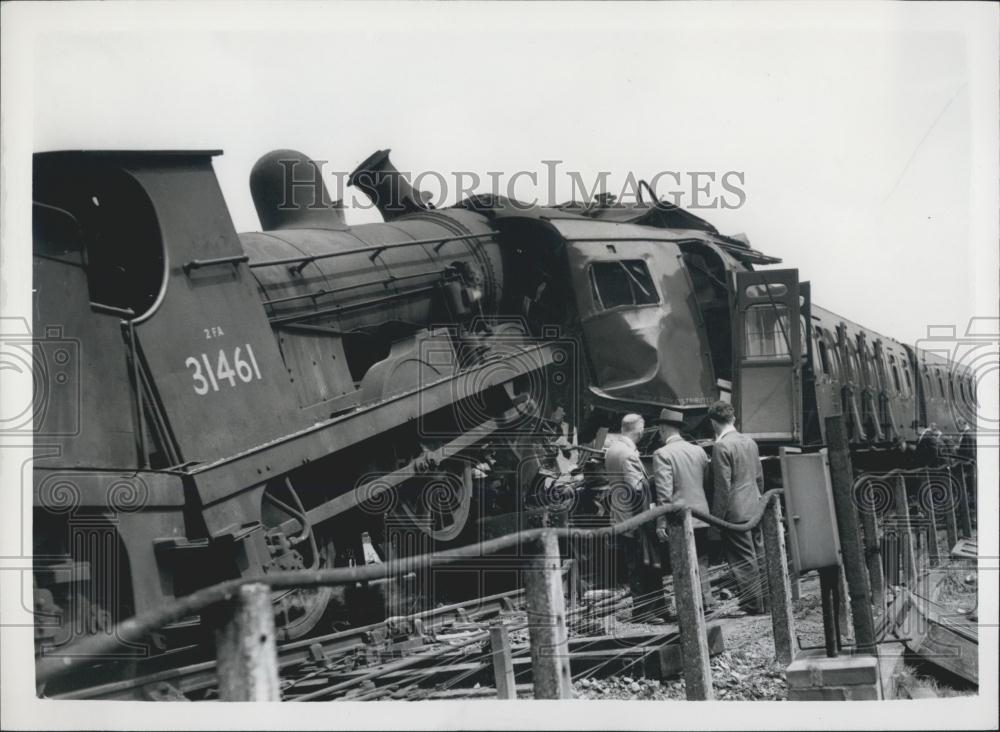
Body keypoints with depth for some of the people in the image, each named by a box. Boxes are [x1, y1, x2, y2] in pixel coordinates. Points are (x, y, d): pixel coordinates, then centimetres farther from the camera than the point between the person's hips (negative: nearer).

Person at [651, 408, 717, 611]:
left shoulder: (662, 454, -10)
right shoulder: (698, 451, 8)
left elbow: (664, 493, -15)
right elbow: (707, 482, 13)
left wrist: (661, 523, -12)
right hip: (701, 517, 6)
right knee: (701, 561, 15)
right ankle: (707, 602, 17)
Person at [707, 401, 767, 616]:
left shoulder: (721, 446, -15)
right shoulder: (750, 442, 10)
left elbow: (723, 486, -17)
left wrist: (716, 517, -12)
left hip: (735, 512, -8)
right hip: (754, 508, 8)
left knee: (743, 560, -3)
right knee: (758, 556, 13)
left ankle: (753, 605, 0)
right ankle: (767, 601, 19)